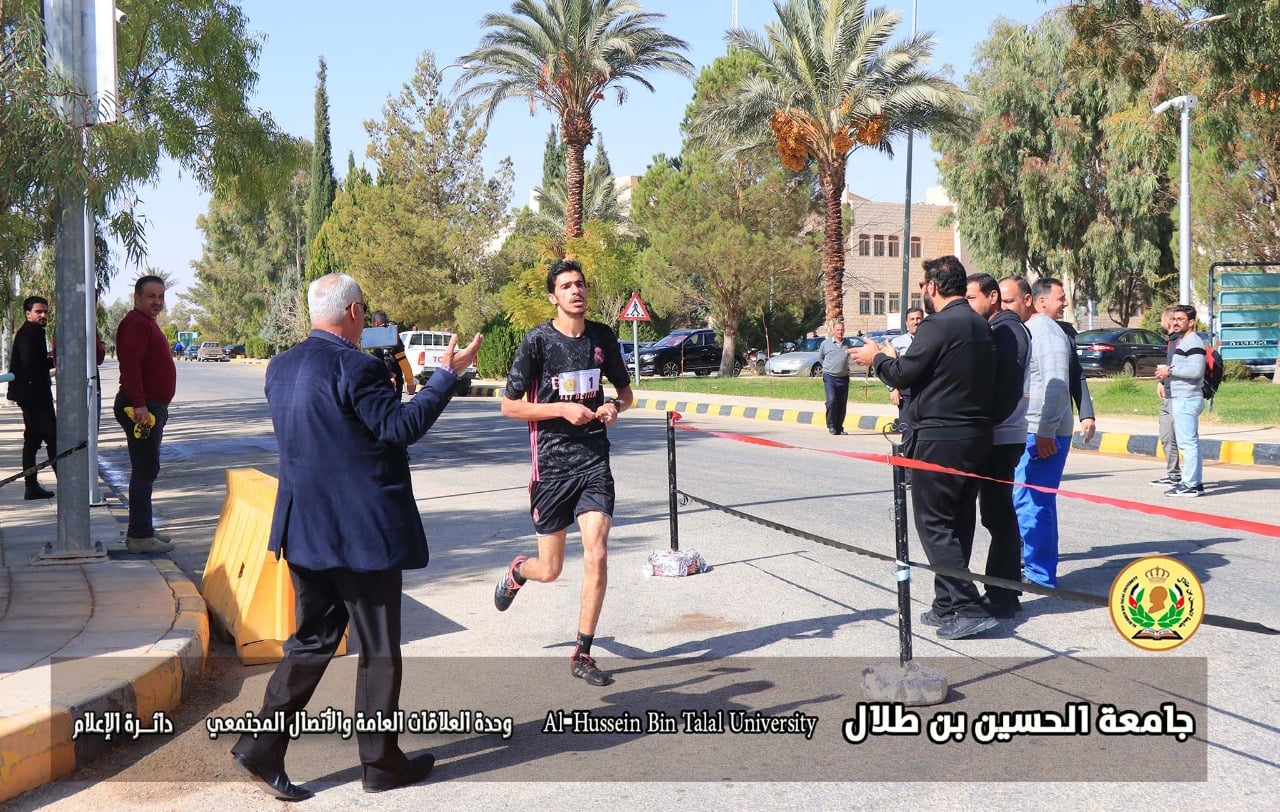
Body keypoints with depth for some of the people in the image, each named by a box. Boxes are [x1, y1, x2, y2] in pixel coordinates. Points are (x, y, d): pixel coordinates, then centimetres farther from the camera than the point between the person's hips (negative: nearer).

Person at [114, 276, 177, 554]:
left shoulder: (147, 323, 20)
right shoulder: (136, 323, -14)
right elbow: (129, 365, -25)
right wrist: (139, 404, -31)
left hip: (151, 406, 11)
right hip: (141, 407, -11)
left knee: (146, 469, 16)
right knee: (145, 470, -10)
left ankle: (142, 529, 25)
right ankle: (139, 536, -8)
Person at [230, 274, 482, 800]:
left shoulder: (280, 367, 8)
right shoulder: (355, 367, -18)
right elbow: (402, 427, -18)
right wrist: (447, 374, -11)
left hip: (304, 531, 8)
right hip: (363, 533, -8)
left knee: (312, 640, 17)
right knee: (379, 649, 6)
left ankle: (261, 747, 12)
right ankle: (382, 763, 16)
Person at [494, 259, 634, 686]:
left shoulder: (603, 337, 5)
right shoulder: (538, 340, -7)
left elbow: (625, 390, 19)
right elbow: (510, 405, -5)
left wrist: (616, 405, -4)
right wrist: (563, 409, -17)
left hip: (595, 461, 2)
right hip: (552, 463, -2)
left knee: (596, 555, -11)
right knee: (550, 570, 7)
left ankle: (582, 655, 3)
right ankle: (517, 571, 45)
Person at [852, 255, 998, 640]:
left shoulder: (938, 326, -16)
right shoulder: (981, 326, 12)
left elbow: (902, 375, -12)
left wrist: (876, 357, 7)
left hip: (940, 439, -9)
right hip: (976, 435, 9)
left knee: (934, 523, -3)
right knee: (959, 523, 14)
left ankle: (968, 607, -8)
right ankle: (949, 605, 22)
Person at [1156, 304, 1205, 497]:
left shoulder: (1194, 342, -11)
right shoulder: (1179, 341, 21)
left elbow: (1195, 371, -22)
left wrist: (1170, 370, -14)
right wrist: (1163, 373, 11)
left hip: (1187, 399, -11)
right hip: (1180, 399, 11)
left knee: (1188, 442, -11)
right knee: (1189, 442, 13)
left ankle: (1191, 485, -11)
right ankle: (1194, 482, 18)